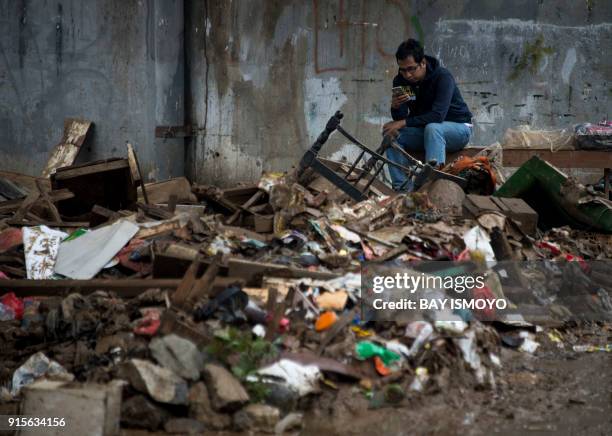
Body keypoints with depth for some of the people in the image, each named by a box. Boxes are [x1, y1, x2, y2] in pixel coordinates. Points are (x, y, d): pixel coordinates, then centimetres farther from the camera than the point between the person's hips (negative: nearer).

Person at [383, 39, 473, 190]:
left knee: (432, 128, -37)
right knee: (391, 133, -16)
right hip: (424, 130, 6)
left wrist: (404, 123, -34)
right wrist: (395, 107, -31)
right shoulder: (400, 81, -6)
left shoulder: (442, 76, -23)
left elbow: (438, 115, -33)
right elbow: (399, 119, -8)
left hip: (458, 127, -6)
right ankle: (401, 189, -19)